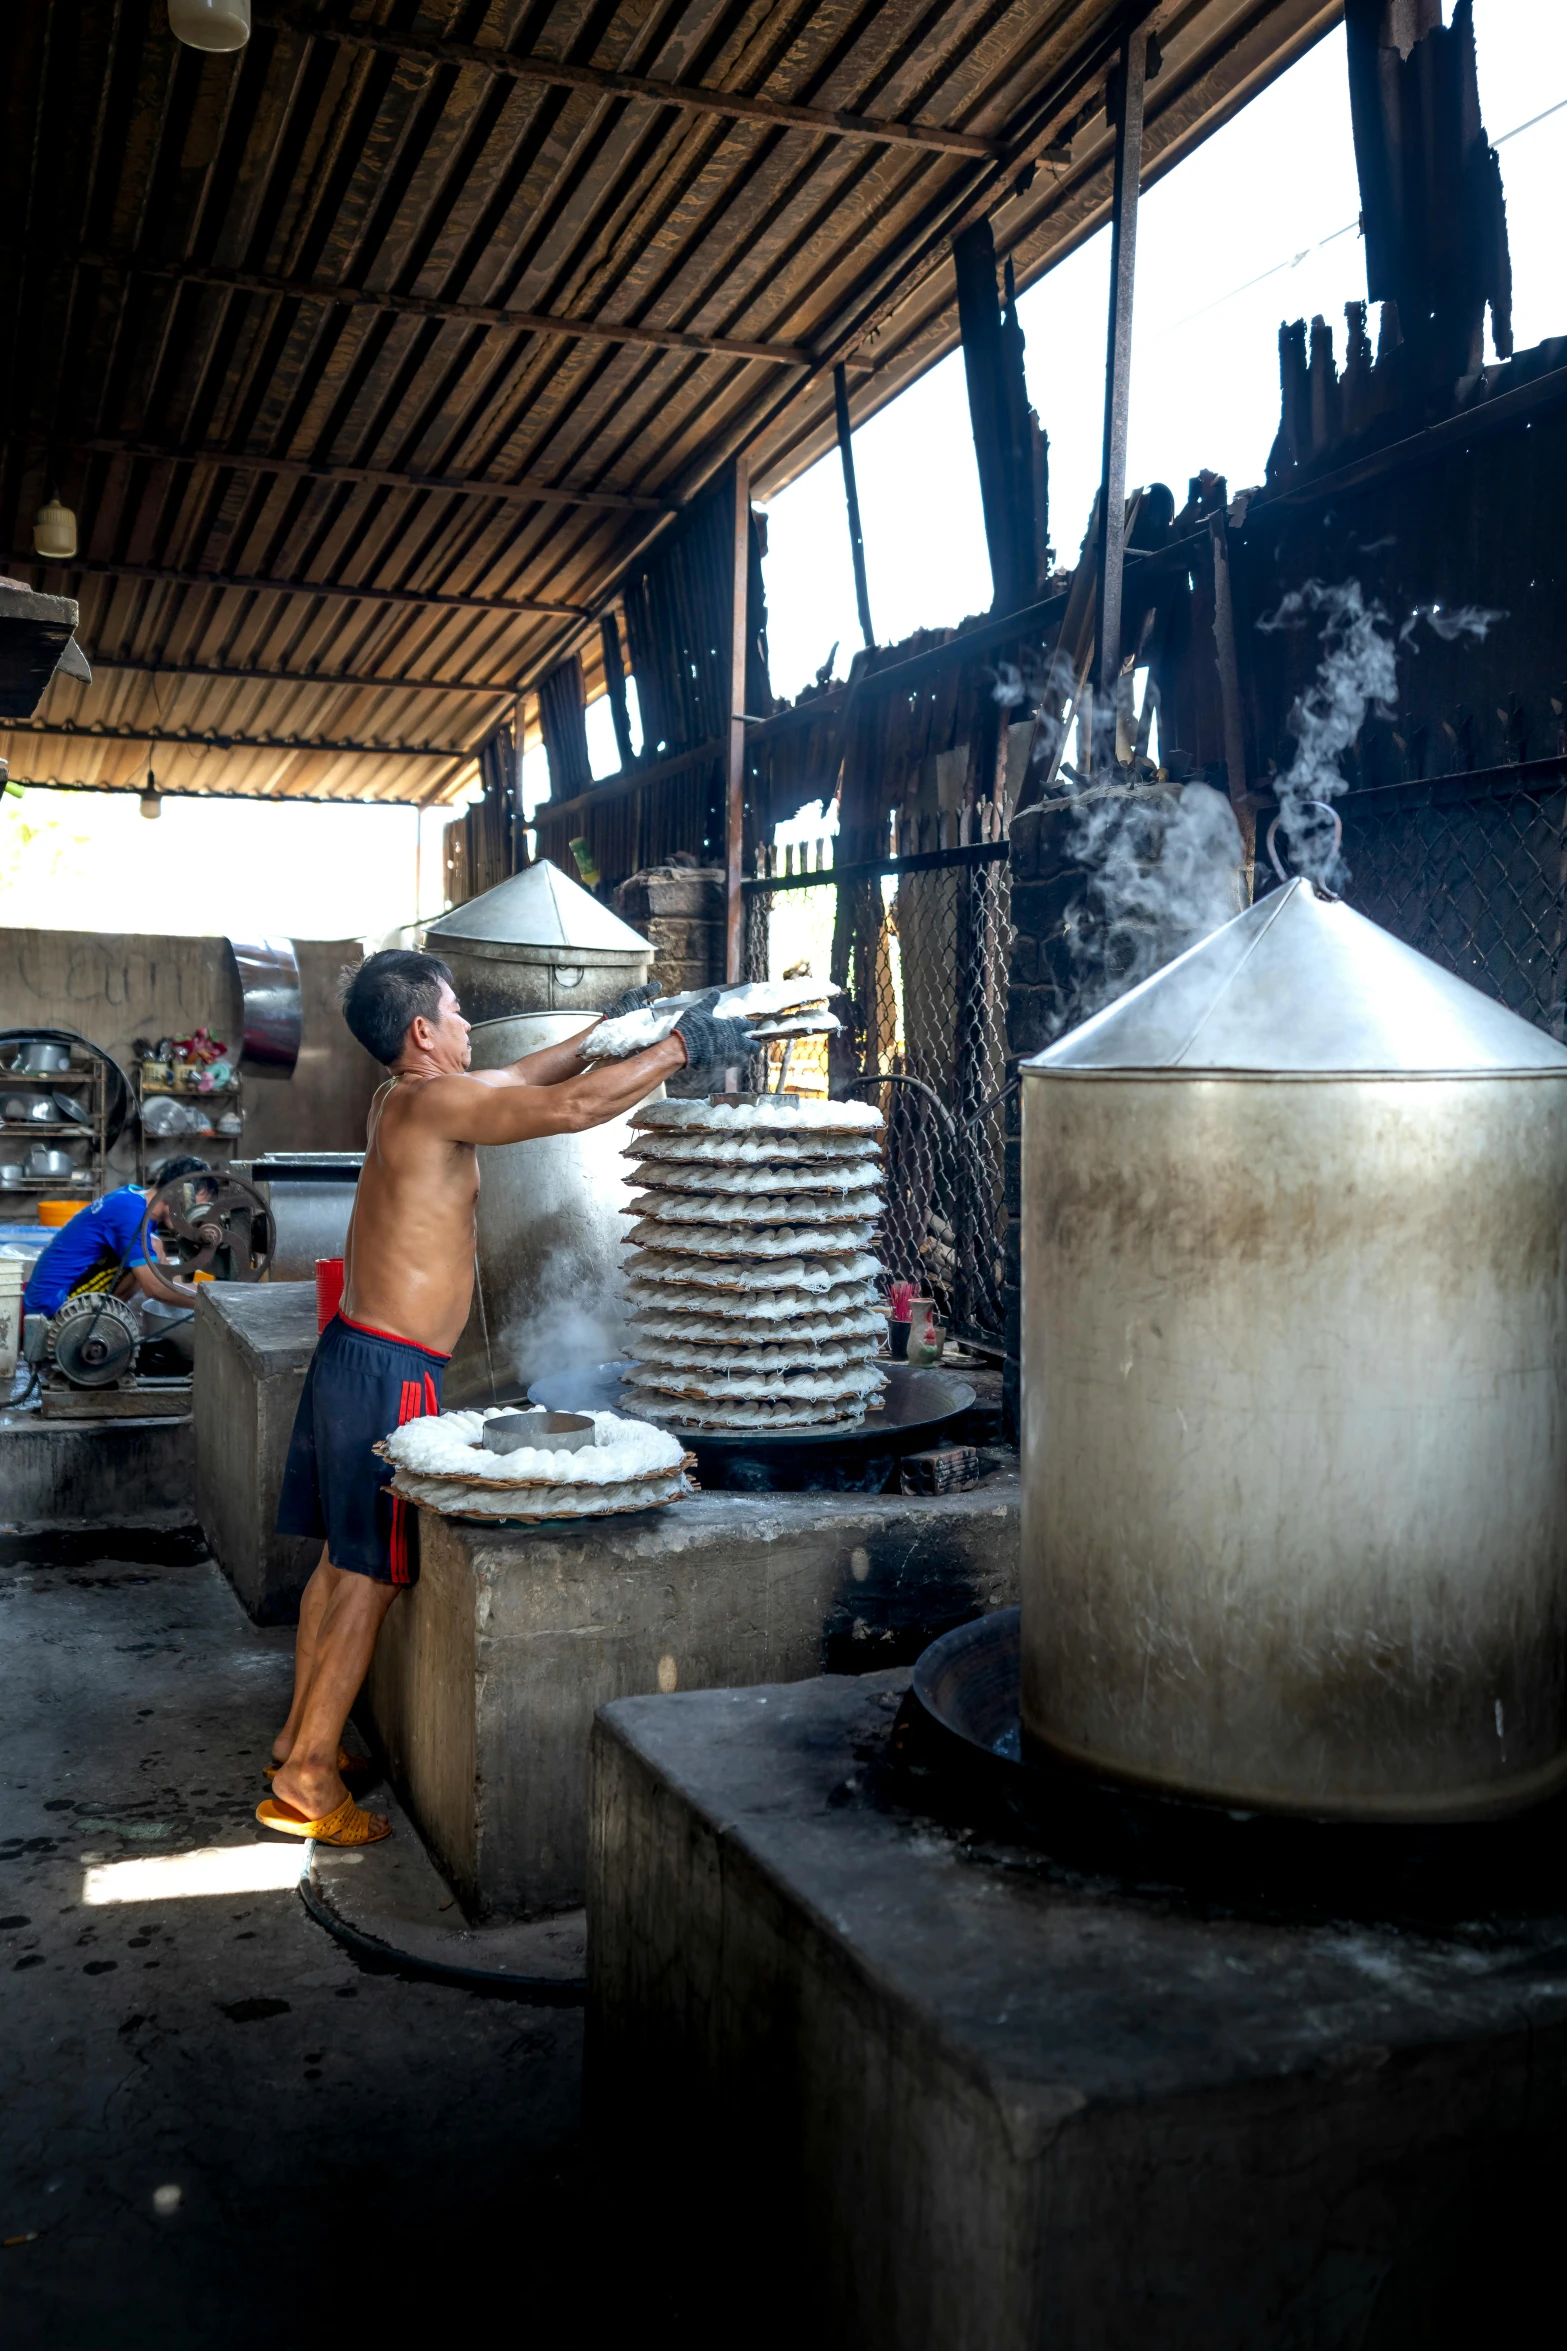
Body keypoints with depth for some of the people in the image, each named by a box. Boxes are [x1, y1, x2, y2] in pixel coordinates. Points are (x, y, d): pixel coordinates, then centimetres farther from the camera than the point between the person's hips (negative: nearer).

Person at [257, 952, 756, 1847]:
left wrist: (609, 1031, 27)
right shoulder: (431, 1102, -17)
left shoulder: (404, 1097, 11)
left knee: (344, 1560, 18)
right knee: (370, 1577, -2)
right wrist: (679, 1048, -16)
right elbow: (570, 1107, -24)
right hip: (391, 1372, -10)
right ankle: (307, 1781, 6)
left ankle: (301, 1735, 30)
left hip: (352, 1356, 10)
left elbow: (520, 1079, 25)